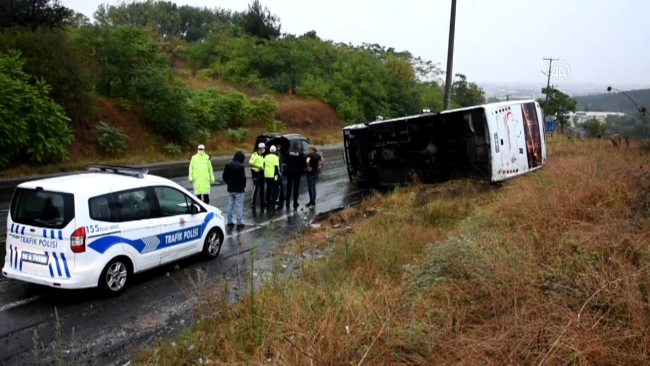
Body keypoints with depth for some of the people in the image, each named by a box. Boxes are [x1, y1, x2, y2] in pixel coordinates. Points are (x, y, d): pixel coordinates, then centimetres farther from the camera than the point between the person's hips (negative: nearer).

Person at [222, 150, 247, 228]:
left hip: (230, 189, 6)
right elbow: (243, 178, -16)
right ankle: (239, 223, 3)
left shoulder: (228, 165, 2)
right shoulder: (241, 166, -16)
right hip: (239, 189, -6)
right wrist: (243, 186, 1)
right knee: (239, 206, 1)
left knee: (230, 205, 13)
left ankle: (229, 221, 16)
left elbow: (224, 176, 5)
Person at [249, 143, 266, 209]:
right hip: (256, 173, -8)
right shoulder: (255, 155, -13)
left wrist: (262, 168, 11)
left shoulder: (262, 155, 15)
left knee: (261, 188, 12)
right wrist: (258, 167, -20)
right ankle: (253, 203, 2)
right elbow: (250, 163, -20)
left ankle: (262, 202, 20)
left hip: (261, 172, 8)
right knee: (255, 188, -5)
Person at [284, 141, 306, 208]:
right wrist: (303, 167, 7)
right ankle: (295, 203, 5)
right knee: (296, 187, 3)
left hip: (289, 171, 3)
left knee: (289, 186, 14)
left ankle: (287, 201, 15)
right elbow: (304, 162, -13)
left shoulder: (289, 152, -4)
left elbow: (285, 160, 2)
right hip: (297, 172, -3)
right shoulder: (301, 153, -12)